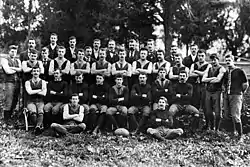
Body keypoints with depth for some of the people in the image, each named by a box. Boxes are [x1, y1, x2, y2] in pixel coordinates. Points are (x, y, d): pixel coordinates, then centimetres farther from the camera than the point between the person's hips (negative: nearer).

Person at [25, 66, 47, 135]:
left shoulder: (43, 82, 10)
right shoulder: (28, 82, 11)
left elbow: (44, 93, -4)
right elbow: (29, 92, -7)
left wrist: (33, 92, -4)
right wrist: (40, 90, -3)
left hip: (40, 101, 0)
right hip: (31, 101, 0)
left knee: (40, 111, -33)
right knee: (33, 112, -33)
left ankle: (38, 126, -48)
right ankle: (40, 126, -30)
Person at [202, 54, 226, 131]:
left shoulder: (221, 69, -2)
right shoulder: (209, 69, 14)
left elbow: (218, 80, -16)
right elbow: (203, 79, 2)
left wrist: (208, 80, -3)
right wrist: (212, 78, -10)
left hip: (217, 91, -5)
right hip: (208, 91, 5)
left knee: (217, 111, -3)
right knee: (208, 111, 8)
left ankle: (217, 129, 6)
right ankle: (211, 127, 23)